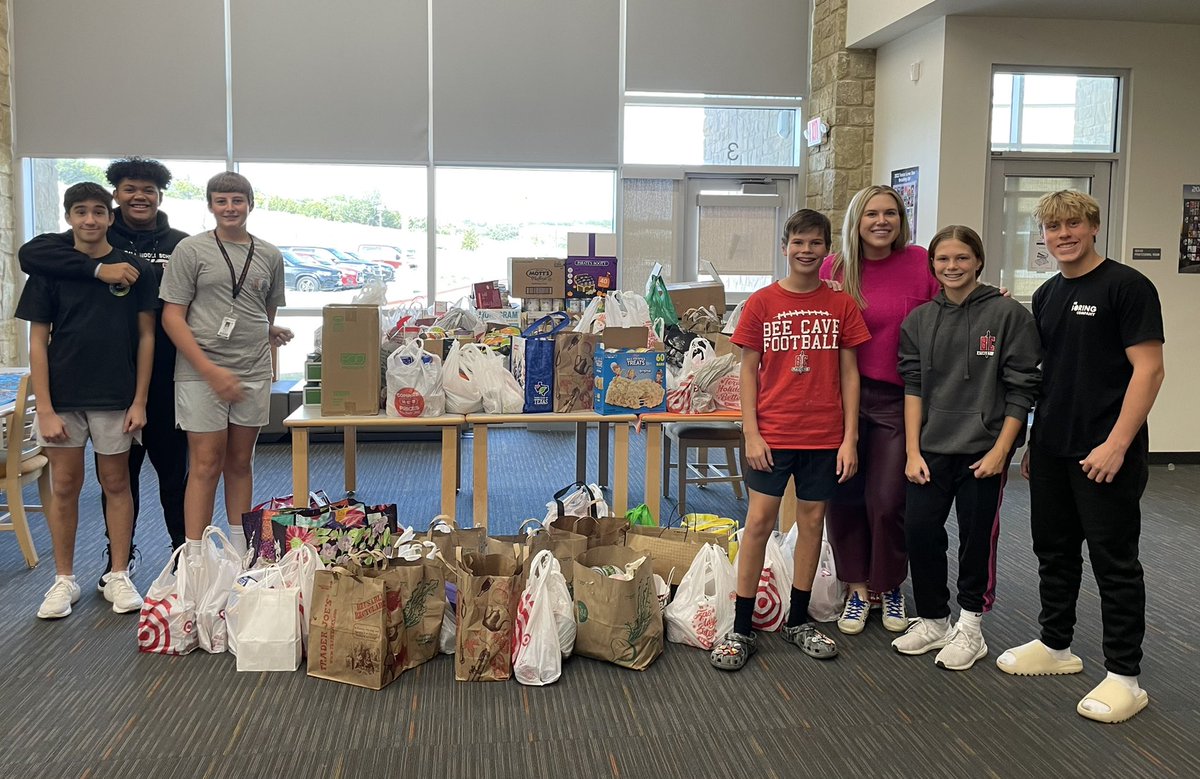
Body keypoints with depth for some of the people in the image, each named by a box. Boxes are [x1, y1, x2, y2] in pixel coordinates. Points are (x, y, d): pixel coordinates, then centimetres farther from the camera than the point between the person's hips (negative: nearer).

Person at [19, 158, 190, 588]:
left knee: (174, 469, 7)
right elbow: (30, 254, -12)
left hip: (167, 379, 0)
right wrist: (97, 269, -26)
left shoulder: (182, 245, 5)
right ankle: (120, 558, 28)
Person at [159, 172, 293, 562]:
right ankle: (194, 560, 4)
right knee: (206, 464, -3)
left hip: (254, 371, 4)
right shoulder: (191, 250, -1)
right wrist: (211, 371, -14)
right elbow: (172, 316, -6)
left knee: (241, 462, 12)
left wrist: (270, 332, 1)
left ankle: (240, 555, 22)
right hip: (201, 372, -4)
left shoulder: (269, 255, 11)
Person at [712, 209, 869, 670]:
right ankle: (741, 629, 8)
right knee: (759, 521, -1)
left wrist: (849, 438, -2)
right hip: (772, 434, -2)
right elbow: (749, 370, 0)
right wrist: (751, 433, -7)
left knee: (812, 520, 9)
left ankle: (798, 621, 24)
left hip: (824, 436, 2)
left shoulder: (841, 306, 2)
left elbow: (849, 374, 4)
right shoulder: (762, 302, -1)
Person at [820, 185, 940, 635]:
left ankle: (891, 587, 24)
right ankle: (857, 589, 23)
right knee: (845, 497, 6)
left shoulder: (922, 263, -3)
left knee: (887, 500, 0)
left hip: (898, 399, -1)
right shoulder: (834, 269, 1)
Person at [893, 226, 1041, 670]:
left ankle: (969, 628, 22)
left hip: (984, 450, -3)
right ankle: (932, 621, 21)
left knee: (977, 538, 5)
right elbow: (913, 385, 4)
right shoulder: (919, 320, 7)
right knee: (919, 531, 3)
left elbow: (1022, 389, -5)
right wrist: (912, 451, -2)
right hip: (931, 449, 3)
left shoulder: (1008, 314, -4)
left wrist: (1000, 450, -10)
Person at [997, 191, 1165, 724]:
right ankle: (1055, 645, 32)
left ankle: (1125, 676, 12)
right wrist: (1033, 440, 15)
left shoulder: (1126, 286, -10)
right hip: (1051, 452, 7)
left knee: (1114, 561, 1)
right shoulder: (1047, 296, 12)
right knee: (1054, 551, 16)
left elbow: (1148, 369, -15)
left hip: (1106, 454, -7)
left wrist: (1117, 444, -20)